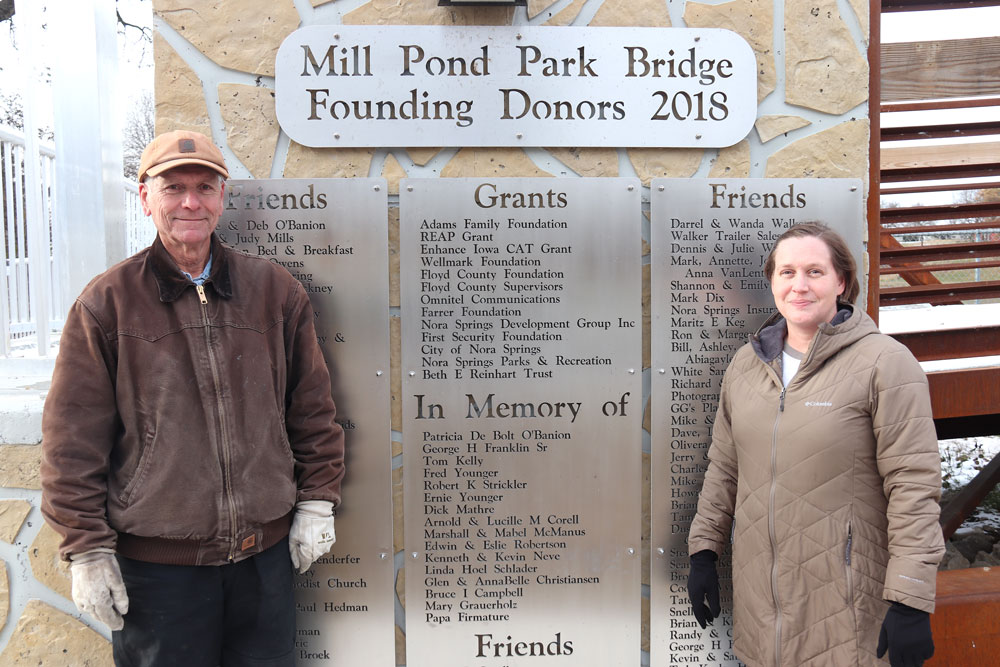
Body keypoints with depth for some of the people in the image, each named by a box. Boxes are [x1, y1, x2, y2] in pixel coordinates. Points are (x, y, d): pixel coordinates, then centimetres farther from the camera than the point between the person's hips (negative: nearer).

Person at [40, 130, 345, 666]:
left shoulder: (275, 290, 4)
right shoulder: (107, 302, -3)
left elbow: (312, 407, 9)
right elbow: (74, 436, -3)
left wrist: (316, 501, 6)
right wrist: (87, 548, -4)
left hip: (266, 549, 3)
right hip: (154, 559, -2)